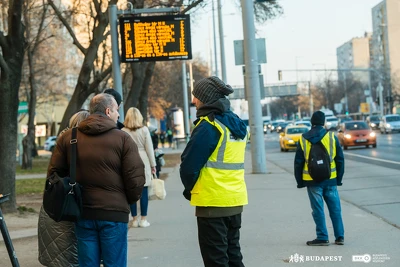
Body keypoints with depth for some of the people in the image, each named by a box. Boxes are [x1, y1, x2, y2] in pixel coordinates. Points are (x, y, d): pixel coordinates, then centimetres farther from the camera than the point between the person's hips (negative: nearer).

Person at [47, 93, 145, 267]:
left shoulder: (67, 137, 4)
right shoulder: (123, 139, -7)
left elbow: (54, 173, 4)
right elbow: (135, 178, -10)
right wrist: (129, 200, 9)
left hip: (82, 213, 4)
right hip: (114, 213, -3)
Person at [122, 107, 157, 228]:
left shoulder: (123, 131, -1)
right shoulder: (144, 130, -2)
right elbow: (149, 148, 0)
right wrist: (153, 164, 8)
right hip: (143, 161, -1)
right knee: (144, 191, 3)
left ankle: (135, 219, 9)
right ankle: (143, 219, 5)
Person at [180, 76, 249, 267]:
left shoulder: (209, 126, -15)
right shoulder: (237, 125, 11)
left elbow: (189, 165, -15)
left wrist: (189, 189, 4)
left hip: (213, 203, -8)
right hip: (235, 200, 8)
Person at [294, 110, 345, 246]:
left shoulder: (303, 140, 0)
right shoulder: (332, 137, -1)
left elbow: (298, 162, 2)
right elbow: (340, 159, 2)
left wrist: (300, 181, 10)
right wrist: (339, 178, 11)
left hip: (312, 181, -1)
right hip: (330, 180, 1)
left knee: (318, 210, 5)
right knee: (335, 209, 9)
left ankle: (322, 237, 5)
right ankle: (339, 236, 11)